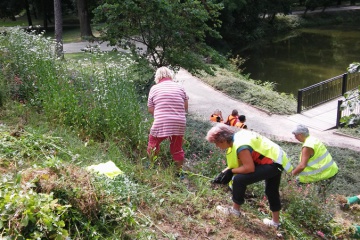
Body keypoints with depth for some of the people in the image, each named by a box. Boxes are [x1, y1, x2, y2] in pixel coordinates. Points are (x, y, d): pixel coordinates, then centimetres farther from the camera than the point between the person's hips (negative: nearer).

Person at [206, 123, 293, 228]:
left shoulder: (241, 146, -28)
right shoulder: (237, 136, 2)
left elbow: (249, 168, -28)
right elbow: (241, 161, 11)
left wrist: (231, 171, -15)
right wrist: (226, 171, 3)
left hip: (272, 163, -10)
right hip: (276, 158, 10)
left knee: (239, 179, -13)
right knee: (272, 191, 25)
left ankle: (235, 210, 6)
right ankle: (275, 222, 41)